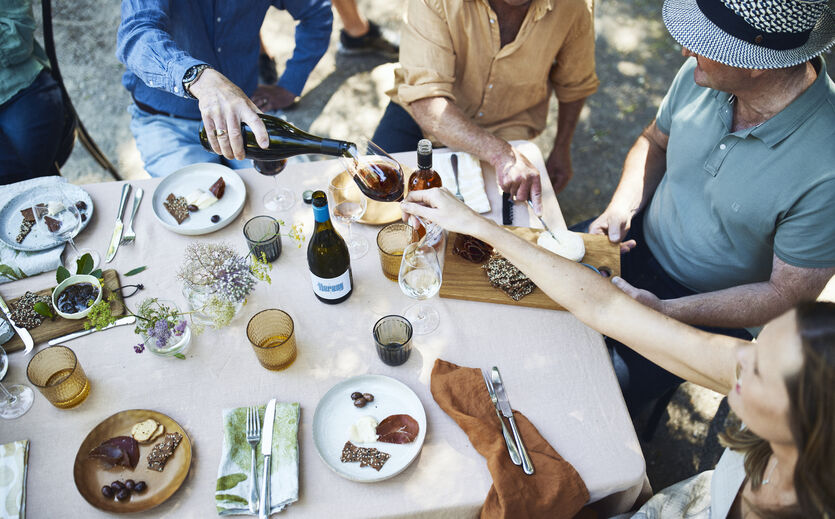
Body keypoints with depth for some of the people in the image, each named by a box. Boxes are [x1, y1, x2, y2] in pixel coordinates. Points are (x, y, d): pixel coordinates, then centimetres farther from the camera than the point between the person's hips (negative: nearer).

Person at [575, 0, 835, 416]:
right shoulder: (702, 74, -15)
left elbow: (788, 297, -22)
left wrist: (665, 312, -28)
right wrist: (620, 209, -11)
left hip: (711, 312, -5)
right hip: (640, 241, 6)